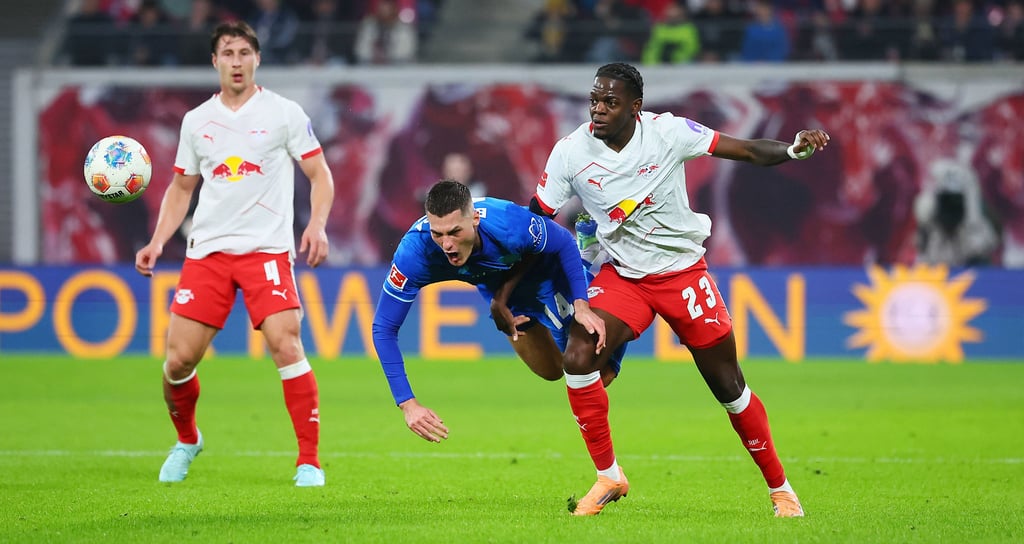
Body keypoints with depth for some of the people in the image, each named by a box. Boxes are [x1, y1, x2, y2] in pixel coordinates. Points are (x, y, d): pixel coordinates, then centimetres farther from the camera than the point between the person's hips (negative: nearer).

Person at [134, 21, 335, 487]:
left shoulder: (284, 113, 2)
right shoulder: (196, 121, 12)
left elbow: (320, 174, 3)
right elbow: (181, 187, 20)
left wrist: (317, 225, -14)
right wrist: (158, 242, 8)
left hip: (267, 250, -3)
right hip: (207, 251, 3)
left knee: (285, 345, -20)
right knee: (179, 358, -3)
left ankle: (309, 461, -12)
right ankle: (187, 440, 26)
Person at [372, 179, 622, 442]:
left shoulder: (510, 224, -45)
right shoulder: (415, 250, -40)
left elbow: (564, 244, -23)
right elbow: (383, 327, -33)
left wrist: (581, 305, -35)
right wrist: (408, 405, -40)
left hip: (547, 272, -3)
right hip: (496, 285, 3)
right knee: (552, 372, 18)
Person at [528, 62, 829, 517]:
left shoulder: (667, 132, -16)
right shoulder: (570, 151, -12)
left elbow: (748, 152, -12)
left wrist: (795, 149, -32)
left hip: (683, 271, -1)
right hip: (621, 276, 1)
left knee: (728, 386, 2)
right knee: (577, 358, -22)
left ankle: (779, 488, 20)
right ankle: (608, 477, -4)